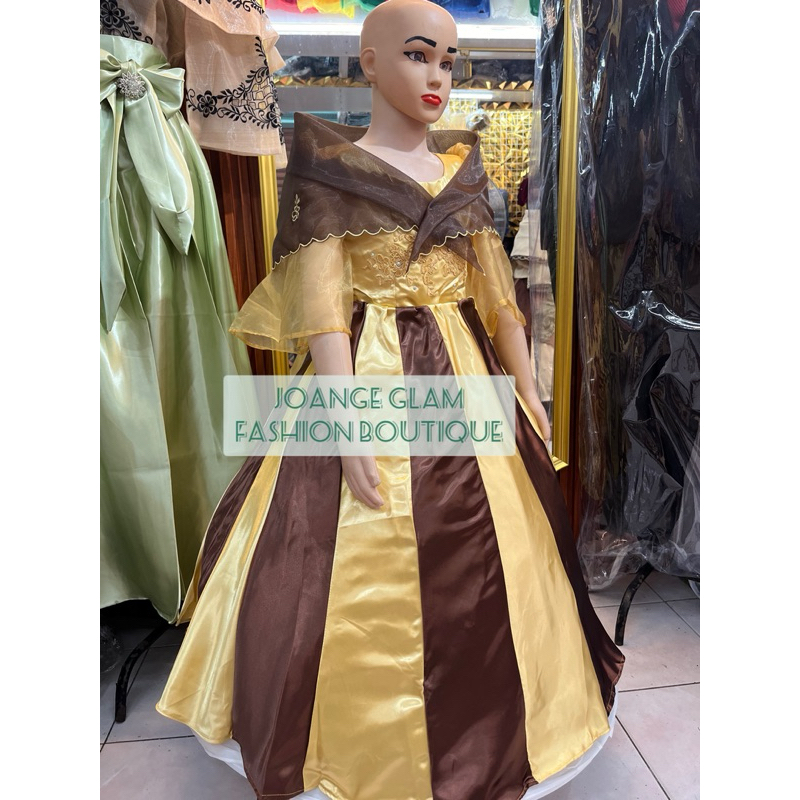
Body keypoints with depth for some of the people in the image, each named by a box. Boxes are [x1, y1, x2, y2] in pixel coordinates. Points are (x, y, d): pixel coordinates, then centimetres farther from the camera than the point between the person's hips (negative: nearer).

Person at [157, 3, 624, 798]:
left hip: (467, 379, 6)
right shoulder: (332, 163, -2)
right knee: (361, 570, 2)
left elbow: (494, 289, 11)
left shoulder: (461, 165, 12)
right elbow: (320, 303, -11)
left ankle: (479, 730, 40)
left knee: (486, 561, 14)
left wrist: (527, 391, 8)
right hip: (372, 379, -5)